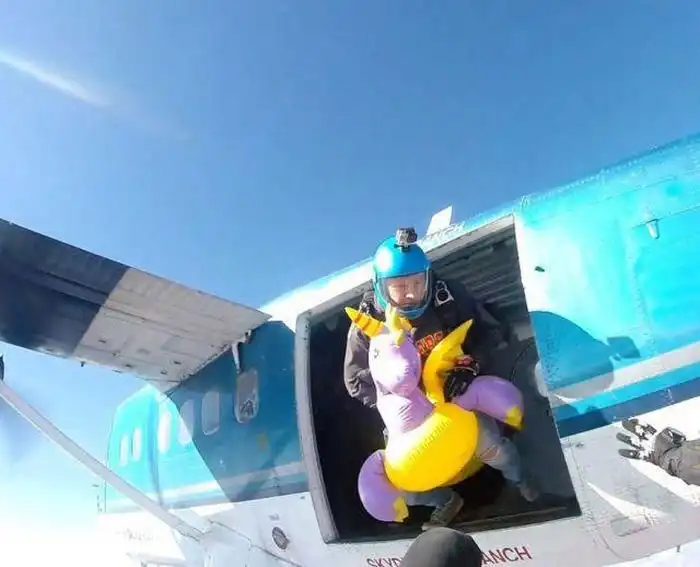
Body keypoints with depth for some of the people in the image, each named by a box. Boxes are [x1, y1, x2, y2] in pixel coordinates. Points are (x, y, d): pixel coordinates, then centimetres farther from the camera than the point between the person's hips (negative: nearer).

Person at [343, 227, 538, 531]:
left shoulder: (449, 296, -20)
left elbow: (490, 330, -8)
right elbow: (357, 382, -12)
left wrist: (470, 365, -26)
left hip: (458, 392, 0)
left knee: (489, 444, -21)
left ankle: (518, 479, 20)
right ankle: (447, 501, 30)